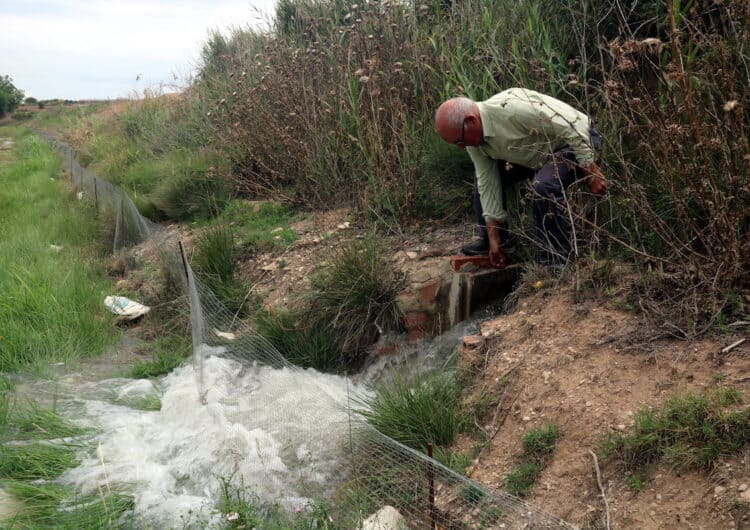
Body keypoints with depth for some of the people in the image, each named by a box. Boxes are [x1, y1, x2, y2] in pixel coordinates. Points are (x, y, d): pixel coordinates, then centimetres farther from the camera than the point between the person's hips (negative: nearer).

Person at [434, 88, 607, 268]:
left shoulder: (513, 108, -36)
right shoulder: (473, 137, -9)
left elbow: (570, 128, -31)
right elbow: (488, 184, -4)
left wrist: (591, 172, -27)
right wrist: (493, 240, -4)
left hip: (578, 140, -8)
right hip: (538, 153, 8)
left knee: (544, 187, -33)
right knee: (483, 177, 8)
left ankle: (554, 264, -18)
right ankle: (496, 239, 23)